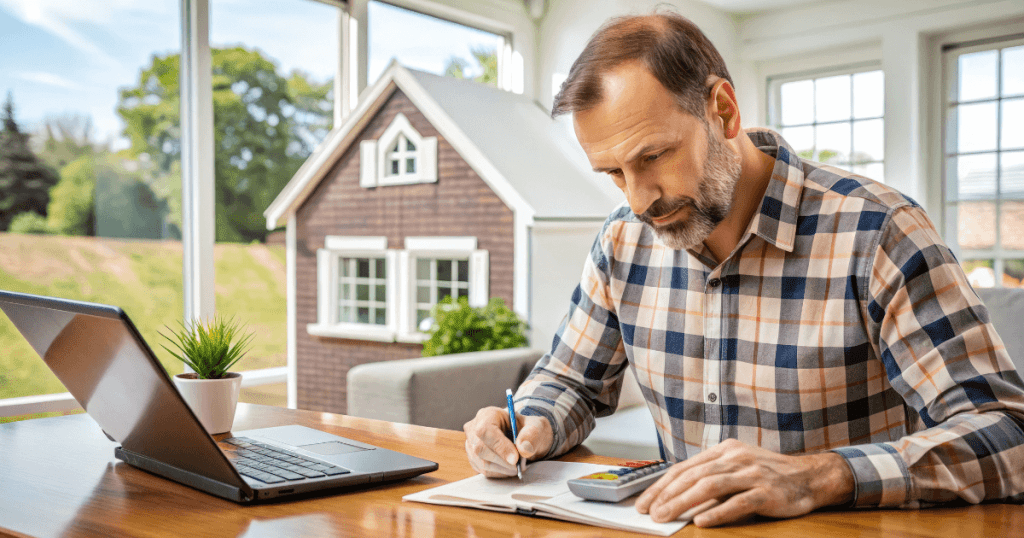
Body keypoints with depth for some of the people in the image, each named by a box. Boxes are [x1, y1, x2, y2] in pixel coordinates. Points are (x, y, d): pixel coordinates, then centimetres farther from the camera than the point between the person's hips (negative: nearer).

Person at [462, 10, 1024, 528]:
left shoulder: (876, 231, -14)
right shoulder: (625, 240, 1)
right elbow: (571, 381, 14)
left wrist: (816, 477, -33)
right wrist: (530, 427, -8)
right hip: (689, 526, 3)